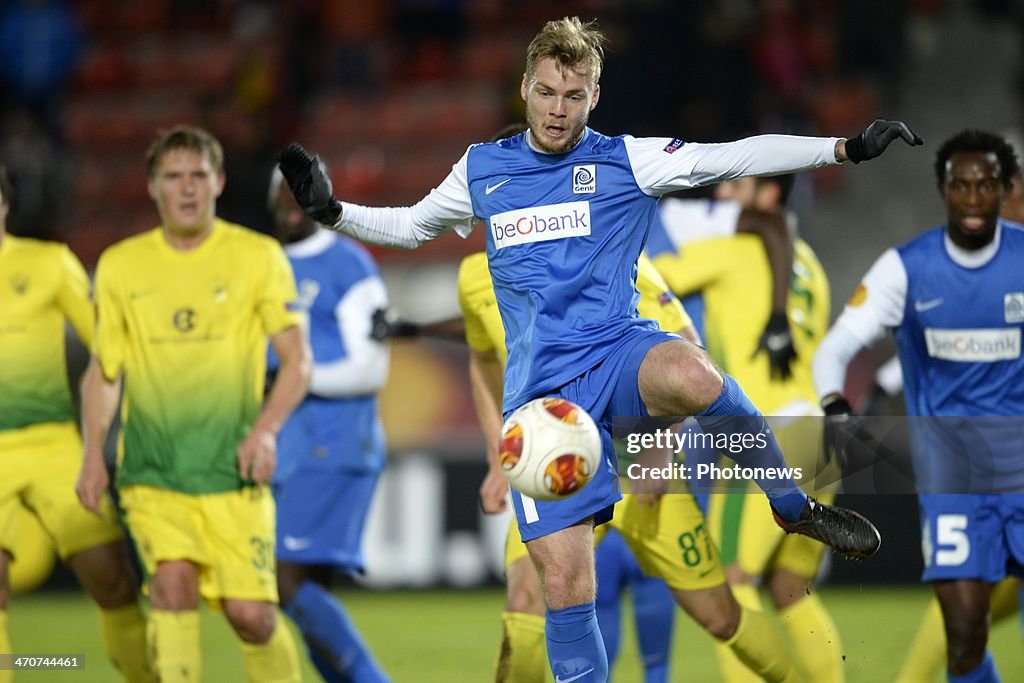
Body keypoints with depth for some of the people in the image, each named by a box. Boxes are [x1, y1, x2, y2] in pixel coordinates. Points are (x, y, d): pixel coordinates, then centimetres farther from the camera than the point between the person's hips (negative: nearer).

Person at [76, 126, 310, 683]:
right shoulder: (119, 265, 8)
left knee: (249, 612, -7)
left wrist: (266, 429, -15)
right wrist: (93, 454, 3)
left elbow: (297, 359, 1)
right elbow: (103, 369, 15)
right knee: (172, 581, -21)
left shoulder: (258, 257, 2)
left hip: (233, 470, -1)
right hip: (151, 469, 1)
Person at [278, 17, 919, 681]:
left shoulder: (627, 159, 3)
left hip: (618, 354, -2)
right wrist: (330, 209, 11)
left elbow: (739, 156, -4)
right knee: (565, 588, -7)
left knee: (692, 375, -39)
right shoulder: (481, 169, 12)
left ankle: (796, 507, -16)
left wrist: (847, 147, -12)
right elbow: (407, 227, 27)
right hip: (541, 395, 2)